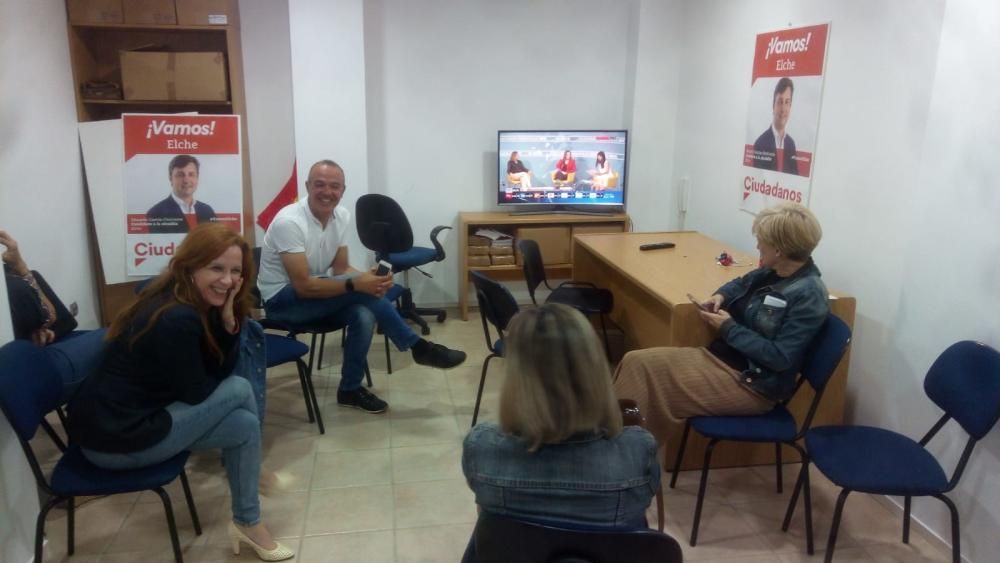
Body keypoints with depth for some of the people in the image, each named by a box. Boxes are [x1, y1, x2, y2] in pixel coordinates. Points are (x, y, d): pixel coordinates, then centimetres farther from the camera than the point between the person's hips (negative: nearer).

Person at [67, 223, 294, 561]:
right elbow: (195, 393, -16)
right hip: (116, 438, -9)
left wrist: (228, 317, -12)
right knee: (240, 390, -8)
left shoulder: (198, 303, 3)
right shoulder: (177, 318, -27)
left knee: (245, 425, 4)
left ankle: (248, 524, 18)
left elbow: (220, 372, 4)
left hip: (123, 418, 9)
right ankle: (251, 489, 16)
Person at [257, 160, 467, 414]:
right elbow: (303, 286, -28)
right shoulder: (289, 222, -25)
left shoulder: (341, 216, -3)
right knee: (361, 291, -28)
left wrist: (369, 279, -21)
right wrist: (357, 284, -35)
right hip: (282, 301, -6)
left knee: (364, 314, -24)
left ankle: (350, 389, -5)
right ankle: (419, 347, -16)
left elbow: (341, 269, 1)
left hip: (314, 294, 7)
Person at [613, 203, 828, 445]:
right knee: (637, 362, -9)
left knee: (646, 369, -20)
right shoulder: (774, 272, 6)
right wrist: (721, 296, 5)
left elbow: (780, 358, -23)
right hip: (724, 356, 9)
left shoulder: (808, 295, -19)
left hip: (753, 383, -9)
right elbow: (743, 283, 28)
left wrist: (729, 328, -16)